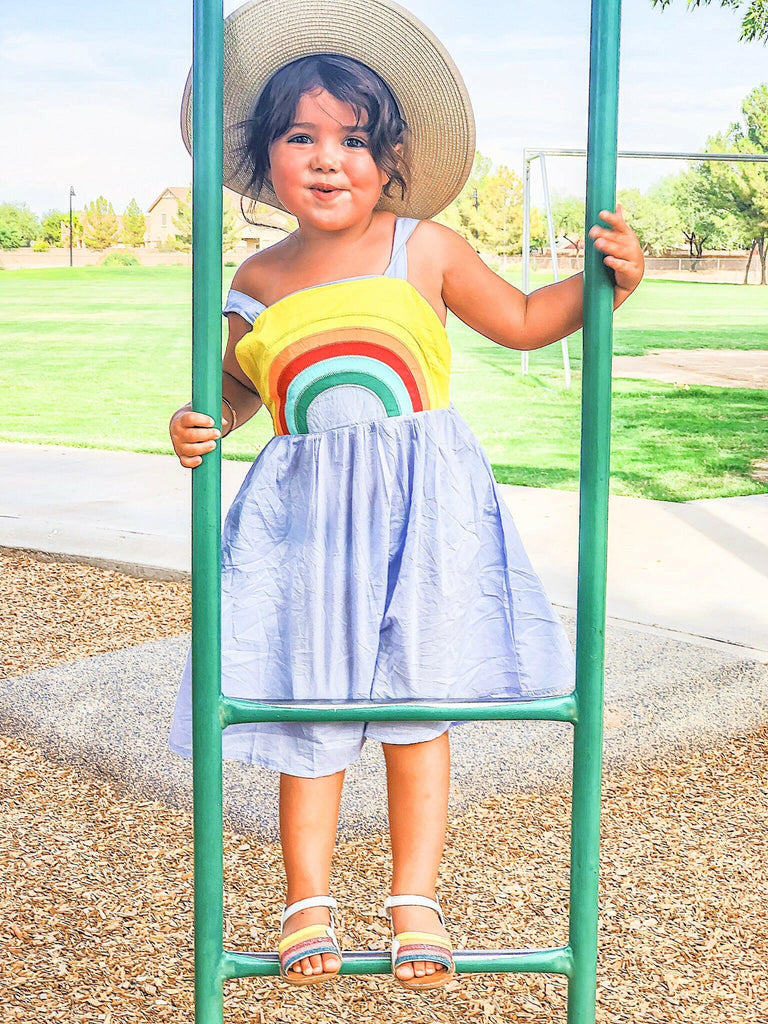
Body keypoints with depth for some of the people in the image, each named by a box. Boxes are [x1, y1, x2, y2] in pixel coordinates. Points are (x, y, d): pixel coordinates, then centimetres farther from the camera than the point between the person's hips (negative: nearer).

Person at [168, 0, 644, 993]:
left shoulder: (424, 249, 0)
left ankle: (416, 899, 16)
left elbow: (522, 321, 10)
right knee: (309, 705, 3)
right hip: (304, 511, 2)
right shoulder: (255, 285, 5)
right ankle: (307, 902, 19)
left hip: (424, 504, -1)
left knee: (416, 702, 1)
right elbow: (236, 388, 19)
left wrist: (601, 283, -4)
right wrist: (199, 423, -1)